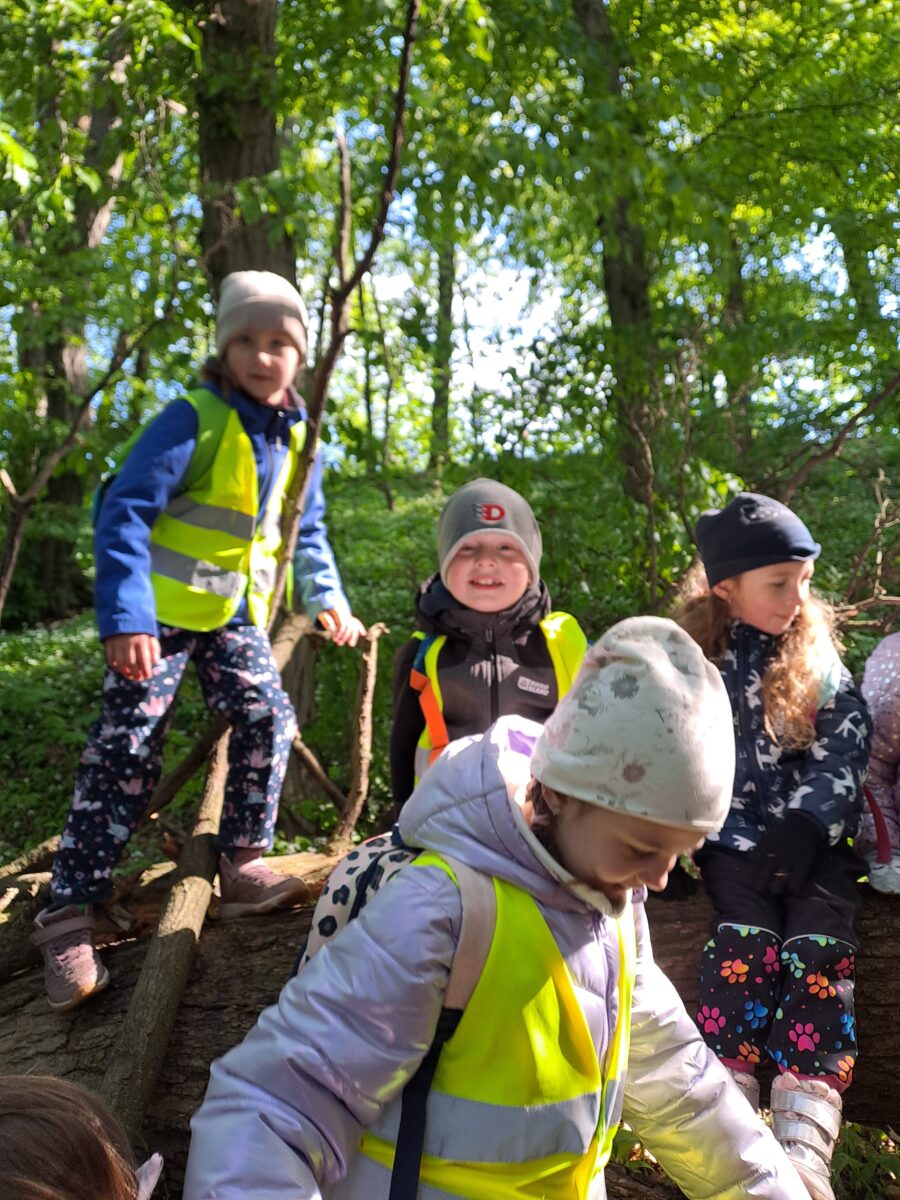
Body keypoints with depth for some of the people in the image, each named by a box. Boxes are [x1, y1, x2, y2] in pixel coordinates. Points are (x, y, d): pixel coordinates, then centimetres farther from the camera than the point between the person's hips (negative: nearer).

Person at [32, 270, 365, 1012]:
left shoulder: (294, 436, 6)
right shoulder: (194, 420, -15)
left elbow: (307, 530, 19)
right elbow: (125, 512, -19)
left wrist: (328, 599, 8)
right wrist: (125, 618, -26)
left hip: (235, 617, 6)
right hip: (160, 615, -5)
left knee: (267, 715, -13)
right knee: (127, 750, -9)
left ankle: (242, 865, 6)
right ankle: (69, 915, -2)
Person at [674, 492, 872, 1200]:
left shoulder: (819, 662, 11)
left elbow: (846, 750, 1)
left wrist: (804, 827, -13)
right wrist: (727, 845, -8)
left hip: (815, 846, 1)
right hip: (736, 844, -1)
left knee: (816, 951, -22)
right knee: (744, 943, -25)